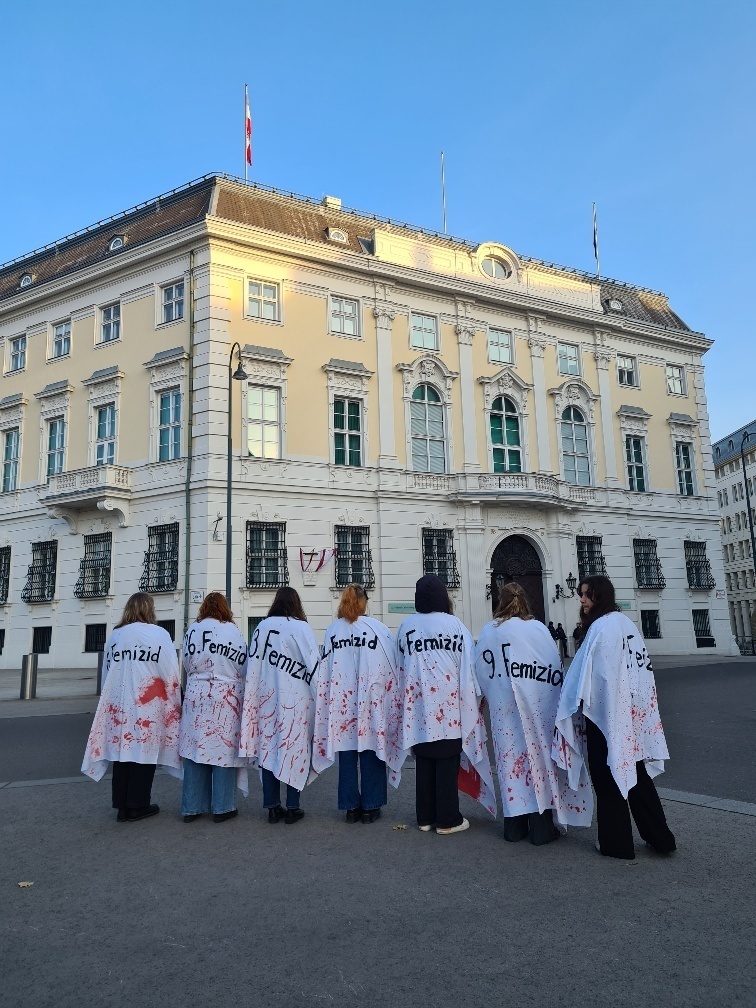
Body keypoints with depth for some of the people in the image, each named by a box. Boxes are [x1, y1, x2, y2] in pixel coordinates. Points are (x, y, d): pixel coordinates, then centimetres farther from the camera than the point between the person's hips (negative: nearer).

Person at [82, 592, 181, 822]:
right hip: (148, 706, -4)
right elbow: (170, 673, -8)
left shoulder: (115, 635, 7)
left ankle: (122, 806, 17)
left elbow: (106, 672, 14)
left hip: (118, 706, 5)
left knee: (122, 750, 10)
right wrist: (175, 704, 3)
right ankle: (137, 806, 10)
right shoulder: (158, 634, -7)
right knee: (143, 752, 4)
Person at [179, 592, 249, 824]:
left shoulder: (192, 630, 2)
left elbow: (187, 664, 10)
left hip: (196, 696, 3)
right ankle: (222, 807, 11)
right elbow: (243, 667, -1)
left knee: (195, 750, 10)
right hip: (226, 698, -3)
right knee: (224, 750, 5)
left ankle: (192, 807, 17)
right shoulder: (232, 630, -7)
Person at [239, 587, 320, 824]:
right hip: (296, 700, -3)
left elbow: (252, 666, 4)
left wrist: (254, 700, 10)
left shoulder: (262, 627, 3)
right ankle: (292, 808, 9)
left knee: (268, 749, 9)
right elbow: (313, 665, -9)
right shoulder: (302, 628, -8)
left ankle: (273, 807, 15)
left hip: (266, 698, 3)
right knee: (295, 750, 5)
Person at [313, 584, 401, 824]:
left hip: (341, 703, 2)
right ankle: (370, 807, 14)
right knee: (371, 754, 8)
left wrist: (329, 702, 13)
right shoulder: (378, 629, -5)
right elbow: (391, 668, -2)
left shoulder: (332, 630, 0)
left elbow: (324, 671, 4)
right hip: (372, 704, -2)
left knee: (346, 754, 10)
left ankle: (351, 807, 17)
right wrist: (390, 701, 9)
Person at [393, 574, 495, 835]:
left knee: (424, 761, 12)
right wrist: (474, 698, 8)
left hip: (418, 706, 3)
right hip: (449, 706, -3)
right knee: (448, 762, 5)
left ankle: (425, 817, 20)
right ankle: (447, 820, 12)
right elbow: (468, 667, -4)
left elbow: (400, 669, 9)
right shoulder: (455, 625, -7)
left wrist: (404, 703, 20)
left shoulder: (406, 626, 1)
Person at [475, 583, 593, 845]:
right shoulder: (539, 629, -6)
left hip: (504, 709, 2)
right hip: (538, 708, -2)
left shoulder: (488, 631, 0)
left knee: (511, 758, 9)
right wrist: (556, 700, 9)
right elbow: (555, 670, -3)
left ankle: (514, 826, 16)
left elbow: (481, 672, 2)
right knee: (538, 755, 6)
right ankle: (541, 826, 12)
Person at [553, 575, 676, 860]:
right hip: (633, 714, 8)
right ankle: (659, 838, 23)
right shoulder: (626, 622, 8)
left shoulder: (601, 627, -18)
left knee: (608, 776, 4)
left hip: (606, 714, -8)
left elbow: (589, 676, -19)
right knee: (635, 773, 17)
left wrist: (576, 708, -8)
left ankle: (616, 843, 13)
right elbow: (642, 665, 12)